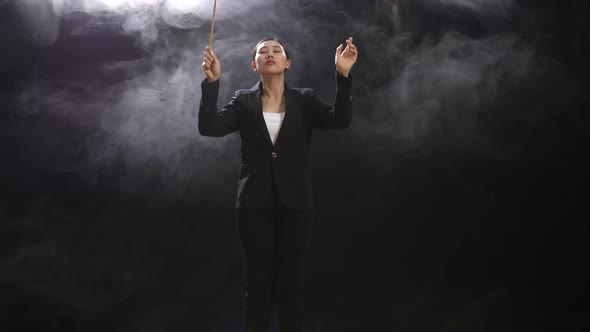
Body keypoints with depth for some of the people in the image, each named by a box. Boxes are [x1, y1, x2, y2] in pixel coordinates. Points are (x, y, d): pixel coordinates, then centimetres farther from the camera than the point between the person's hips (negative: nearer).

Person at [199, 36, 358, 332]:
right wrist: (212, 81, -20)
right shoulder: (243, 101, 5)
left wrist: (343, 75, -22)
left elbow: (340, 120, -11)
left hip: (295, 203, 0)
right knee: (258, 287, 6)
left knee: (291, 285, 8)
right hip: (255, 204, 0)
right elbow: (209, 127, -9)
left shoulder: (304, 100, 5)